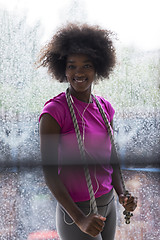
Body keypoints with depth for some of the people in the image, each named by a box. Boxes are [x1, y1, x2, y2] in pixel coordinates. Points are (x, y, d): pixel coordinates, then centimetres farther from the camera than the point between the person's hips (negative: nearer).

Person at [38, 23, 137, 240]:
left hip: (107, 204, 6)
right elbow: (49, 171, -16)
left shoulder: (105, 107, 5)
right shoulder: (54, 111, -14)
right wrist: (80, 219, -22)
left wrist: (122, 195, -6)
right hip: (75, 209, -6)